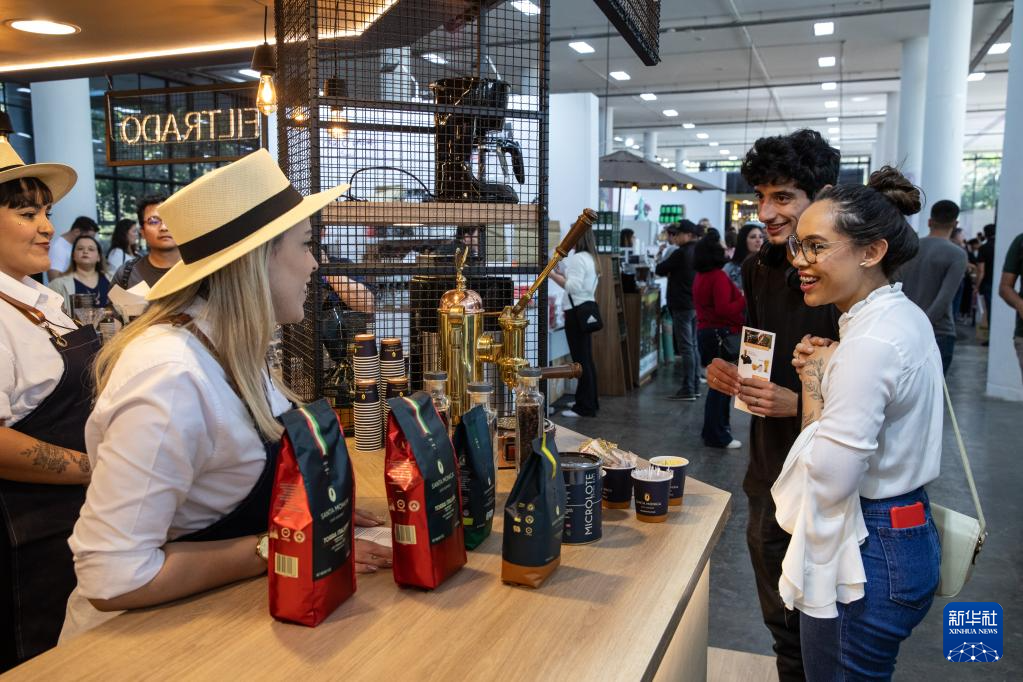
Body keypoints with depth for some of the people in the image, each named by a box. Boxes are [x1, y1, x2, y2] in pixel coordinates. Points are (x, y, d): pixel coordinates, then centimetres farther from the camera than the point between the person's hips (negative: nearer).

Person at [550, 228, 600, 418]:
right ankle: (591, 401, 24)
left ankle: (584, 407, -2)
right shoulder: (591, 258, 16)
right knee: (587, 359, 15)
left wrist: (553, 274, -15)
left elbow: (574, 286, -21)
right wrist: (559, 275, 17)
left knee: (580, 360, -6)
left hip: (577, 312, -10)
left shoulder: (577, 258, -14)